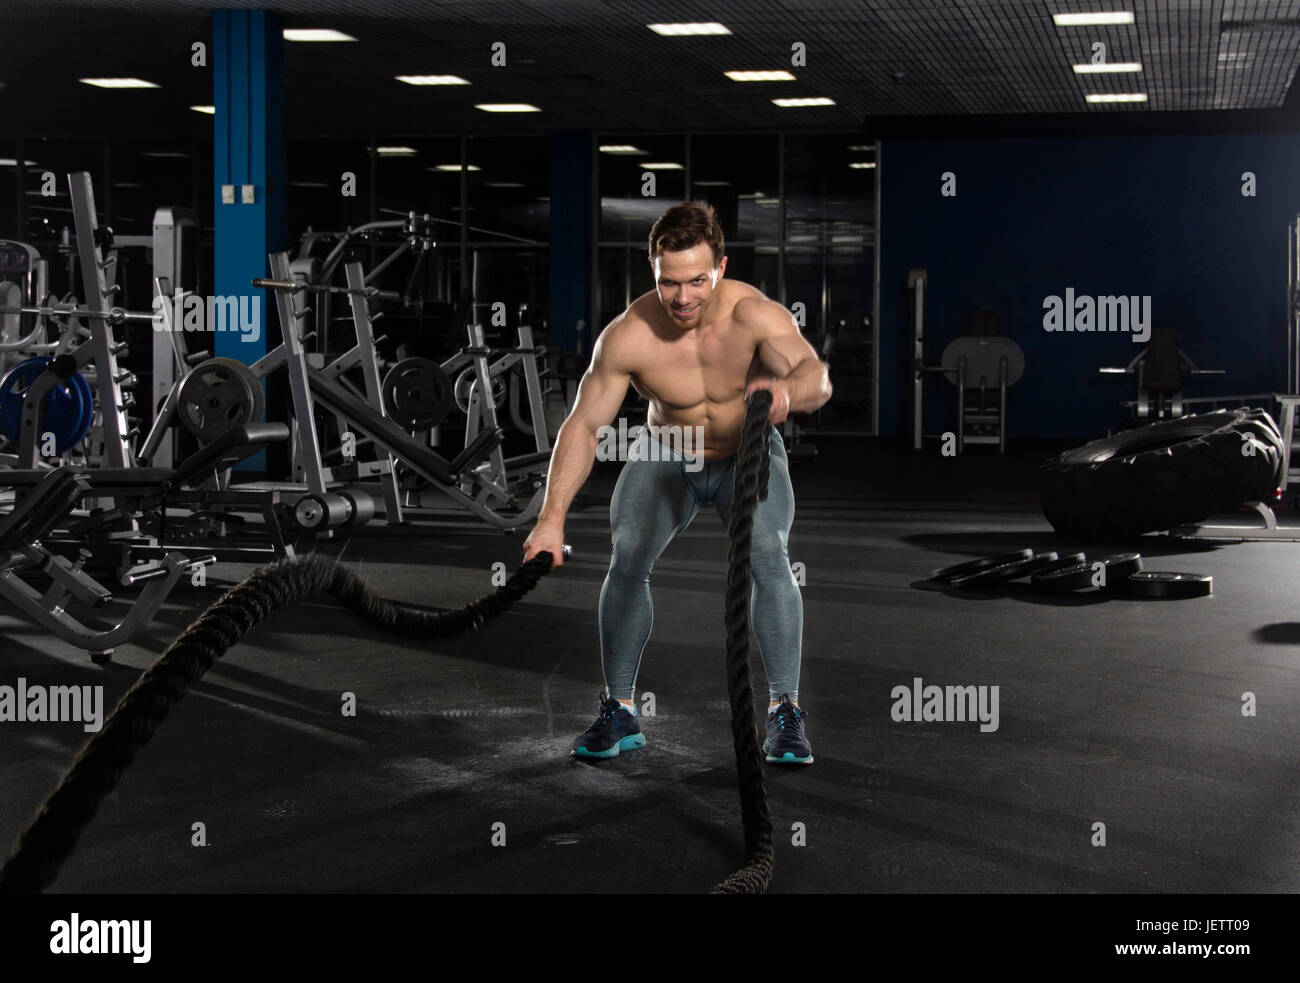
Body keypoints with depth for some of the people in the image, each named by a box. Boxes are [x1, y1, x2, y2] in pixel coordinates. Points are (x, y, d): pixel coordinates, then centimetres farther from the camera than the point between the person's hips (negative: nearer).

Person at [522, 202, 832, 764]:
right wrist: (552, 517, -30)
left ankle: (785, 712, -14)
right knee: (626, 559, -18)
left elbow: (818, 376, -44)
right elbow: (583, 425, -23)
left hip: (749, 453, -1)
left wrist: (789, 390, -69)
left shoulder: (753, 315, -31)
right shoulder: (628, 336, -28)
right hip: (667, 458, 1)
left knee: (768, 555, -24)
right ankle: (619, 712, -3)